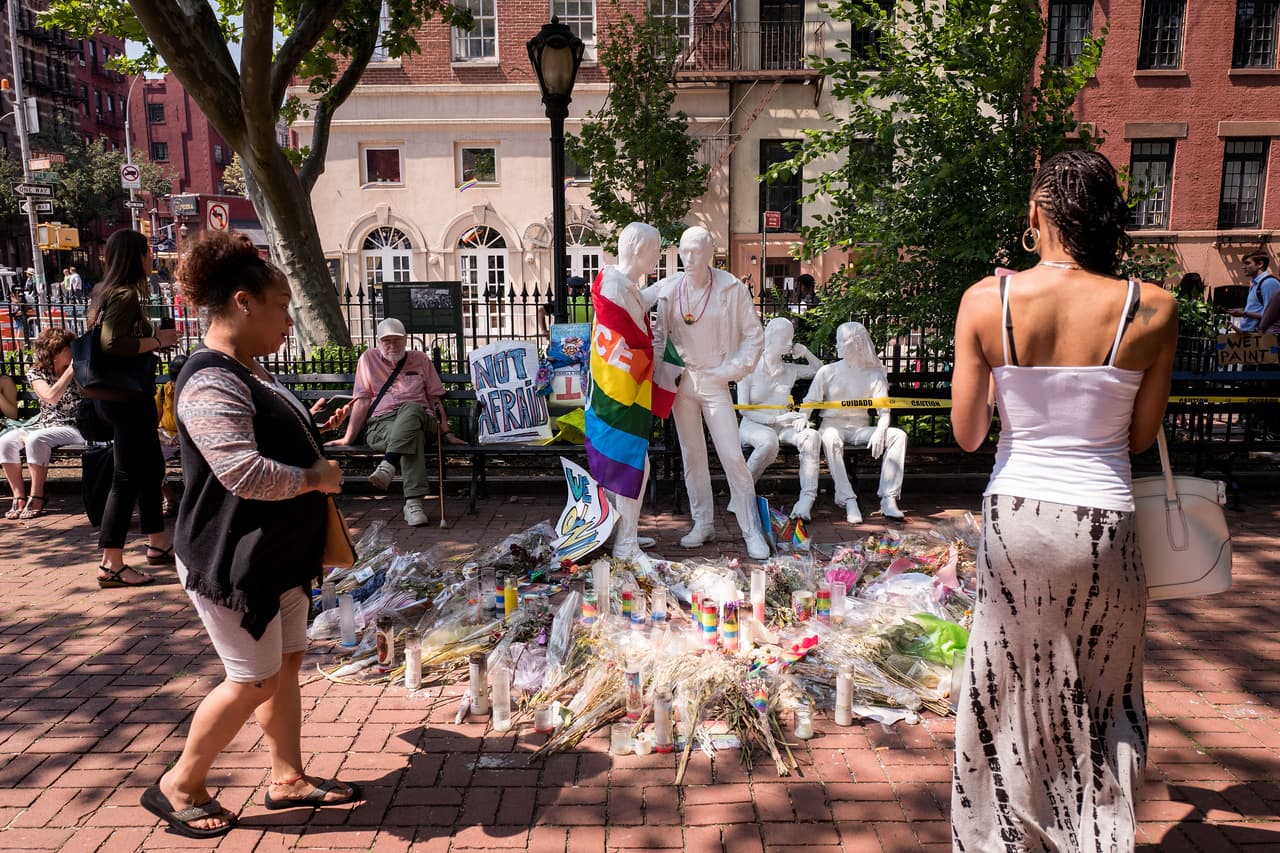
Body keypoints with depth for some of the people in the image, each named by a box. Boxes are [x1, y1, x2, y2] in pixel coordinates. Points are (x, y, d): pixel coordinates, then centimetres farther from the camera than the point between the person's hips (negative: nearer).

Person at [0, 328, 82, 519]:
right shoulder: (36, 373, 4)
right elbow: (50, 397, -16)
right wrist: (70, 369, -17)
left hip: (72, 427, -3)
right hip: (44, 425, 3)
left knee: (35, 440, -32)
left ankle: (36, 498, -23)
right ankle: (19, 497, -16)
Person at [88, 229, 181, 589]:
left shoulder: (108, 293, 14)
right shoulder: (126, 295, -16)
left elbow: (106, 340, 18)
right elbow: (112, 344, -27)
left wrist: (153, 339, 12)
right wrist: (156, 340, -16)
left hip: (125, 394, 11)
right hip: (126, 396, -11)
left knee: (150, 466, 18)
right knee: (128, 476, -5)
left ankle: (158, 544, 29)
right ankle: (111, 564, 1)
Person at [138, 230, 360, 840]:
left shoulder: (248, 371, 10)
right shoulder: (210, 384, -23)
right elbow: (246, 473, -33)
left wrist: (319, 458, 10)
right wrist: (317, 477, -18)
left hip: (276, 555, 10)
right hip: (232, 562, -10)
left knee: (286, 662, 15)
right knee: (252, 680, 2)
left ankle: (288, 778, 30)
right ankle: (178, 787, 23)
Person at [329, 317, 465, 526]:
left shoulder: (421, 360, 19)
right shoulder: (369, 358, 16)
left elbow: (435, 399, 15)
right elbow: (362, 401, 11)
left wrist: (446, 433, 6)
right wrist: (349, 437, 4)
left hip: (420, 420, 1)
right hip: (381, 424, -1)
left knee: (411, 409, -38)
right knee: (413, 436, -38)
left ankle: (387, 466, -51)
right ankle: (413, 501, -50)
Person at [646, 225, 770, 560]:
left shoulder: (732, 289, -7)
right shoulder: (668, 288, -1)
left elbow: (754, 335, -1)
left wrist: (733, 370, -8)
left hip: (715, 382, -3)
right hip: (681, 380, 3)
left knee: (733, 456, -7)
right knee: (692, 455, 11)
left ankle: (752, 531, 2)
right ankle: (703, 524, 23)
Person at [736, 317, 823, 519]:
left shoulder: (790, 370, 13)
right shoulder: (750, 368, 0)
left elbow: (820, 370, 31)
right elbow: (744, 409, -7)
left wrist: (805, 352, 13)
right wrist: (777, 419, -16)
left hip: (782, 427, 4)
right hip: (752, 426, -4)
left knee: (811, 435, -28)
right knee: (769, 440, -39)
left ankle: (806, 500, -32)